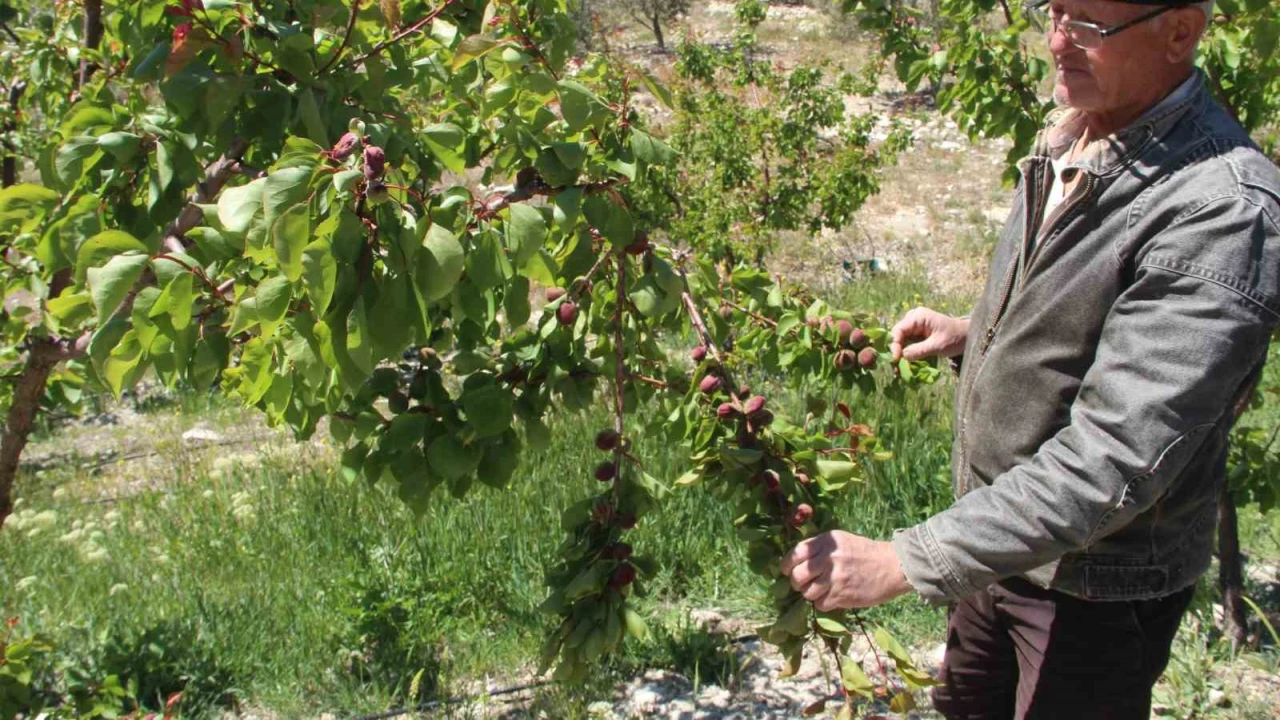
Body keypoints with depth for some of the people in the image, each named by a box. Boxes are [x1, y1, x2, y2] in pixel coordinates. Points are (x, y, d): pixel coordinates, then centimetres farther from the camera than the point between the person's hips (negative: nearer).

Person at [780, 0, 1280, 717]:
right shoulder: (1072, 136, -2)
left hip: (1098, 584, -8)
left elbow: (1116, 458, -34)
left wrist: (903, 561, -36)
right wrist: (973, 333, 1)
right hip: (1002, 537, 8)